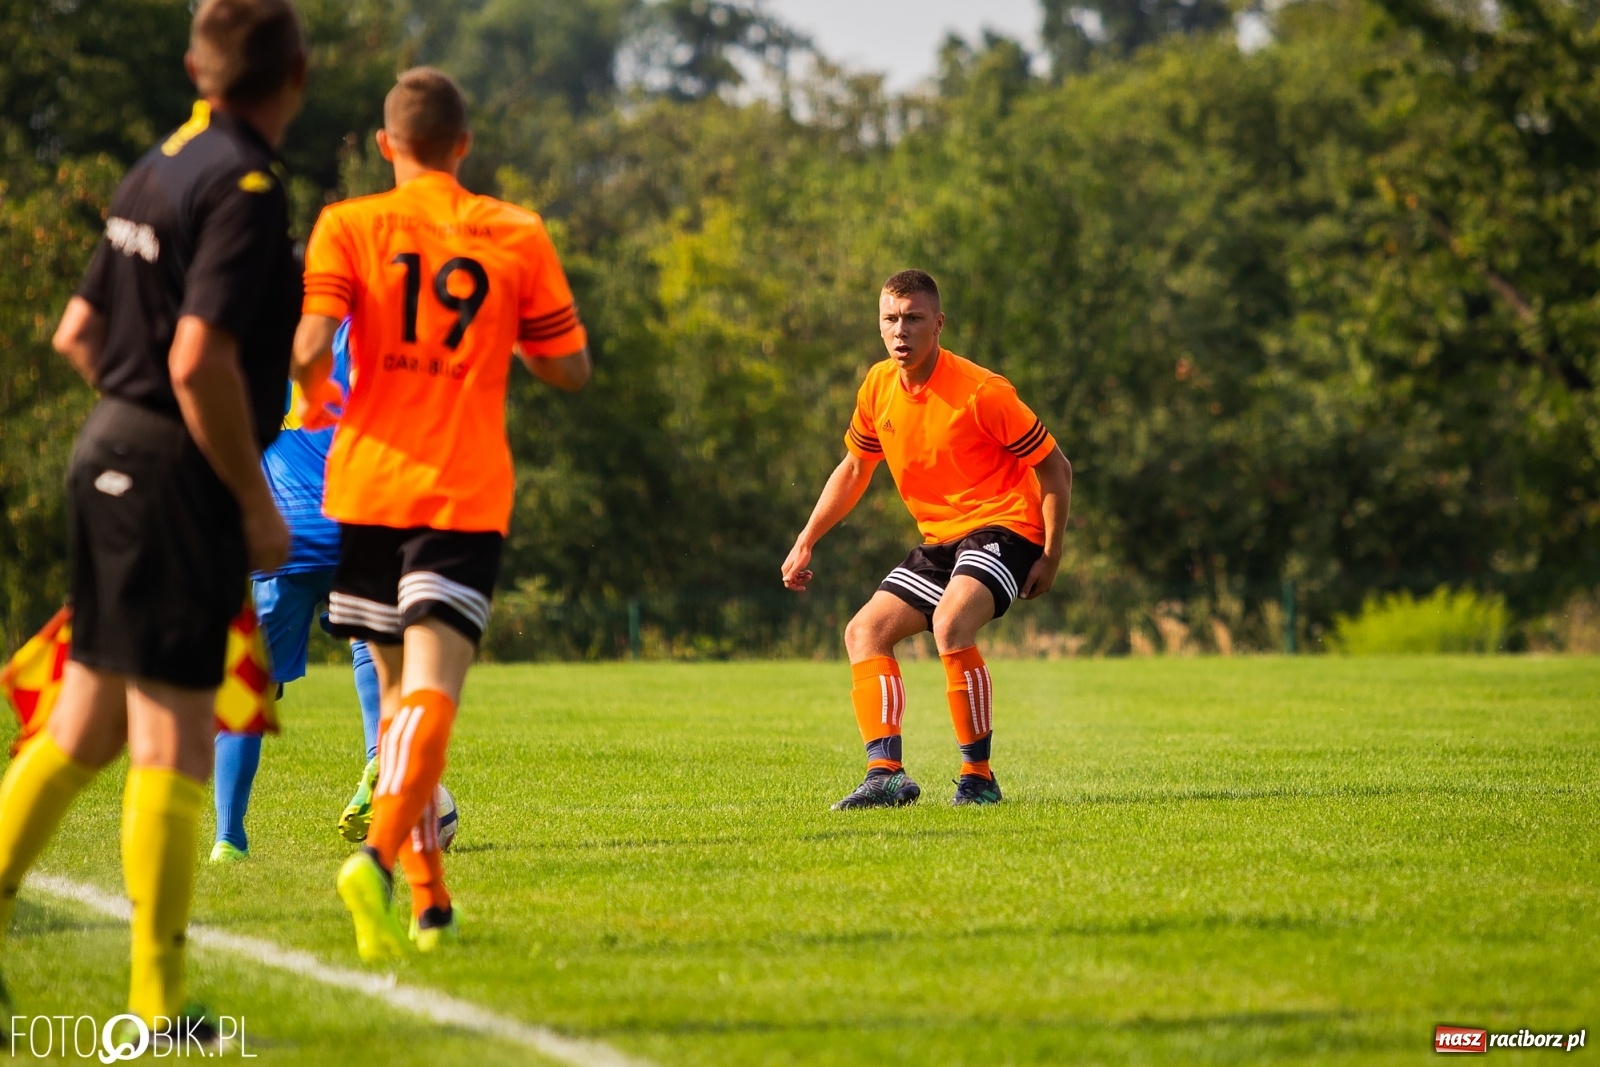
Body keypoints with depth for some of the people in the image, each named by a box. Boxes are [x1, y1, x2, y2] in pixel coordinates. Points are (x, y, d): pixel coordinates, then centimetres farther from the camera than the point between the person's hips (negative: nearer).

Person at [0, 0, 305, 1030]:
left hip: (110, 453, 9)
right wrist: (258, 504, -15)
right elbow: (200, 361, -23)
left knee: (88, 720, 16)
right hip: (174, 479, -9)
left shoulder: (160, 169, 12)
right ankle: (157, 1003, -2)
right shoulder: (245, 185, -15)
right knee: (173, 733, -5)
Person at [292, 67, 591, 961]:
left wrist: (316, 398, 10)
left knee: (400, 692, 15)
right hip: (468, 494, -2)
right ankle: (380, 857, -37)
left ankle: (431, 899, 18)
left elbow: (310, 346, -11)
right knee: (431, 692, -12)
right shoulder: (517, 236, 4)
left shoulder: (348, 226, 2)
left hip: (368, 485, 2)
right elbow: (571, 368, 8)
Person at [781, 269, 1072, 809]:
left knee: (949, 624, -32)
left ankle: (978, 778, -22)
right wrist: (806, 541, 15)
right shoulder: (878, 387, 2)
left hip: (1001, 527, -8)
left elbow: (1055, 468, -10)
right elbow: (854, 467, 20)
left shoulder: (981, 391, -17)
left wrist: (1050, 556, -14)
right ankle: (886, 774, -13)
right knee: (864, 631, -3)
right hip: (938, 540, 8)